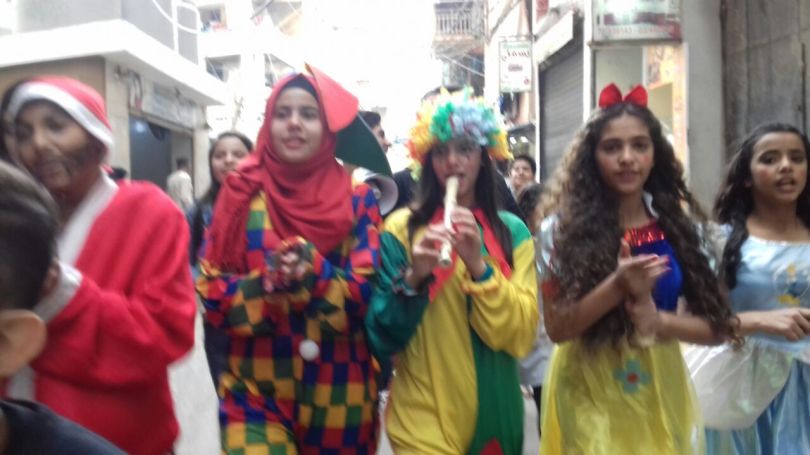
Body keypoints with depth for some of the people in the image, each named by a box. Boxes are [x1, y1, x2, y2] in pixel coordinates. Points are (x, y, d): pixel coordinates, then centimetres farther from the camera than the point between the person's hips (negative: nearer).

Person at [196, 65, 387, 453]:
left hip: (337, 393, 1)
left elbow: (367, 293, -8)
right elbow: (211, 289, -3)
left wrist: (312, 271, -25)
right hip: (255, 391, 0)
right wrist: (265, 285, -22)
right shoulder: (242, 193, -1)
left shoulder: (357, 197, -2)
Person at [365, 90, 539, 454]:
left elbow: (520, 335, -9)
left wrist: (478, 265, -22)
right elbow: (382, 338, -9)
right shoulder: (402, 228, -6)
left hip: (494, 411, 3)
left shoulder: (512, 231, 0)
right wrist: (413, 277, -24)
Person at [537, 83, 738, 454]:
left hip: (661, 391, 3)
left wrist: (657, 321, -20)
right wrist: (618, 286, -25)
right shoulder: (563, 227, -10)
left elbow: (717, 327, -2)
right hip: (589, 395, -3)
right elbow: (557, 327, -12)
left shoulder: (681, 223, -1)